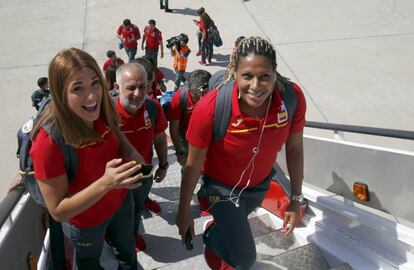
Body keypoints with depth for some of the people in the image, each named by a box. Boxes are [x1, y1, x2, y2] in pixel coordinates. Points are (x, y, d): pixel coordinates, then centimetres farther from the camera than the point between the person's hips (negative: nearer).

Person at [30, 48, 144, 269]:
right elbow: (57, 211, -28)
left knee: (126, 248, 33)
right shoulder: (49, 142, -36)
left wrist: (133, 156, -22)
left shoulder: (101, 112, -21)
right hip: (86, 222, -4)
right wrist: (105, 183, -41)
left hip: (121, 201, 5)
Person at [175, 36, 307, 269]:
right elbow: (193, 164, -21)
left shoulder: (293, 98, -27)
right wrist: (184, 211, -8)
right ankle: (213, 241, 39)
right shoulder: (210, 109, -36)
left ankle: (215, 229, 68)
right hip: (222, 187, -4)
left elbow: (294, 148, -9)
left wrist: (296, 199, -1)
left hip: (260, 183, 4)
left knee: (235, 223, 32)